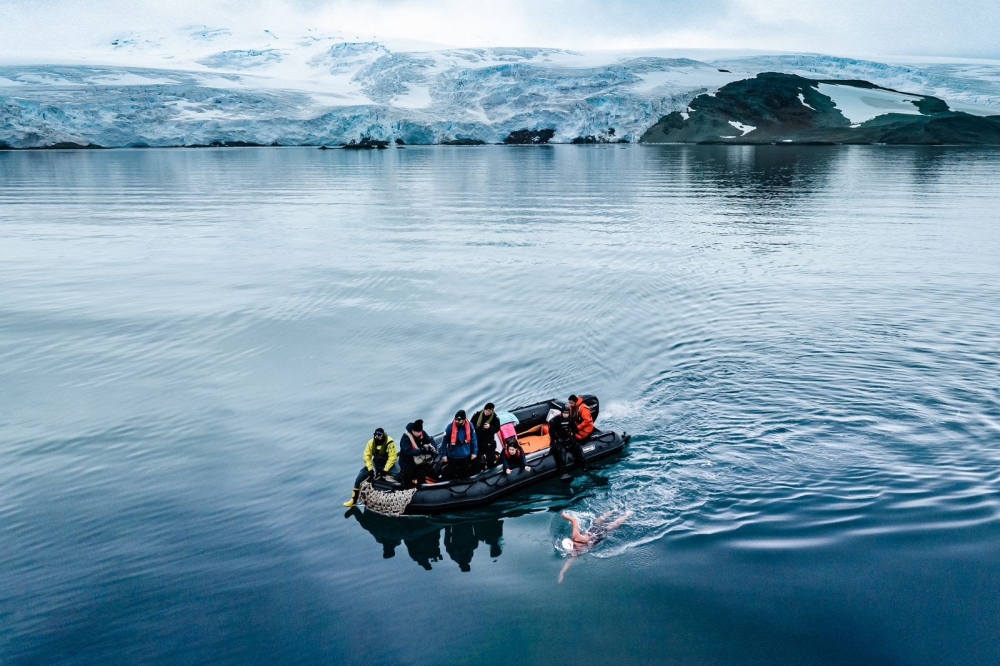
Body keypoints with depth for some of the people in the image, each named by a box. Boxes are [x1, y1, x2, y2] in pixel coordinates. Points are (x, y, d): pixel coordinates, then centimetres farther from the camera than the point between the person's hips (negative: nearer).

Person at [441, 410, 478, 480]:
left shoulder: (470, 427, -12)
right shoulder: (450, 427, -19)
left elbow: (473, 440, 1)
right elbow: (444, 441, -11)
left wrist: (474, 452, 3)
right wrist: (444, 455, -9)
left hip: (465, 456, 2)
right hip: (452, 457, -2)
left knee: (465, 475, 19)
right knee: (452, 476, 6)